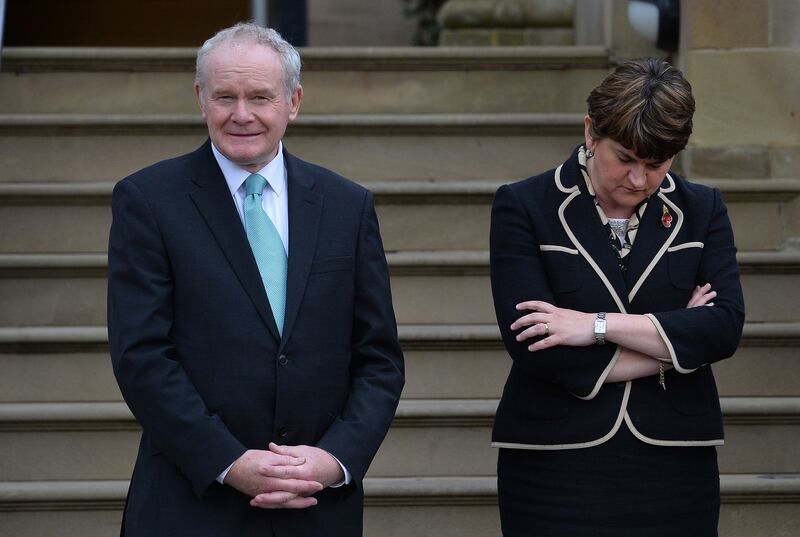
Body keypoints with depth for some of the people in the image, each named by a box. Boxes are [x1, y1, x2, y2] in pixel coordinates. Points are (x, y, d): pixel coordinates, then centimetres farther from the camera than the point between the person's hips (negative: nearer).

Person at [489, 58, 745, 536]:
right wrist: (674, 341, -7)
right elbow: (531, 346, -12)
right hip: (556, 470, -2)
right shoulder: (524, 208, -1)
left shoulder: (701, 210, 9)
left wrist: (599, 325, -14)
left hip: (673, 467, 2)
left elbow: (726, 327, -6)